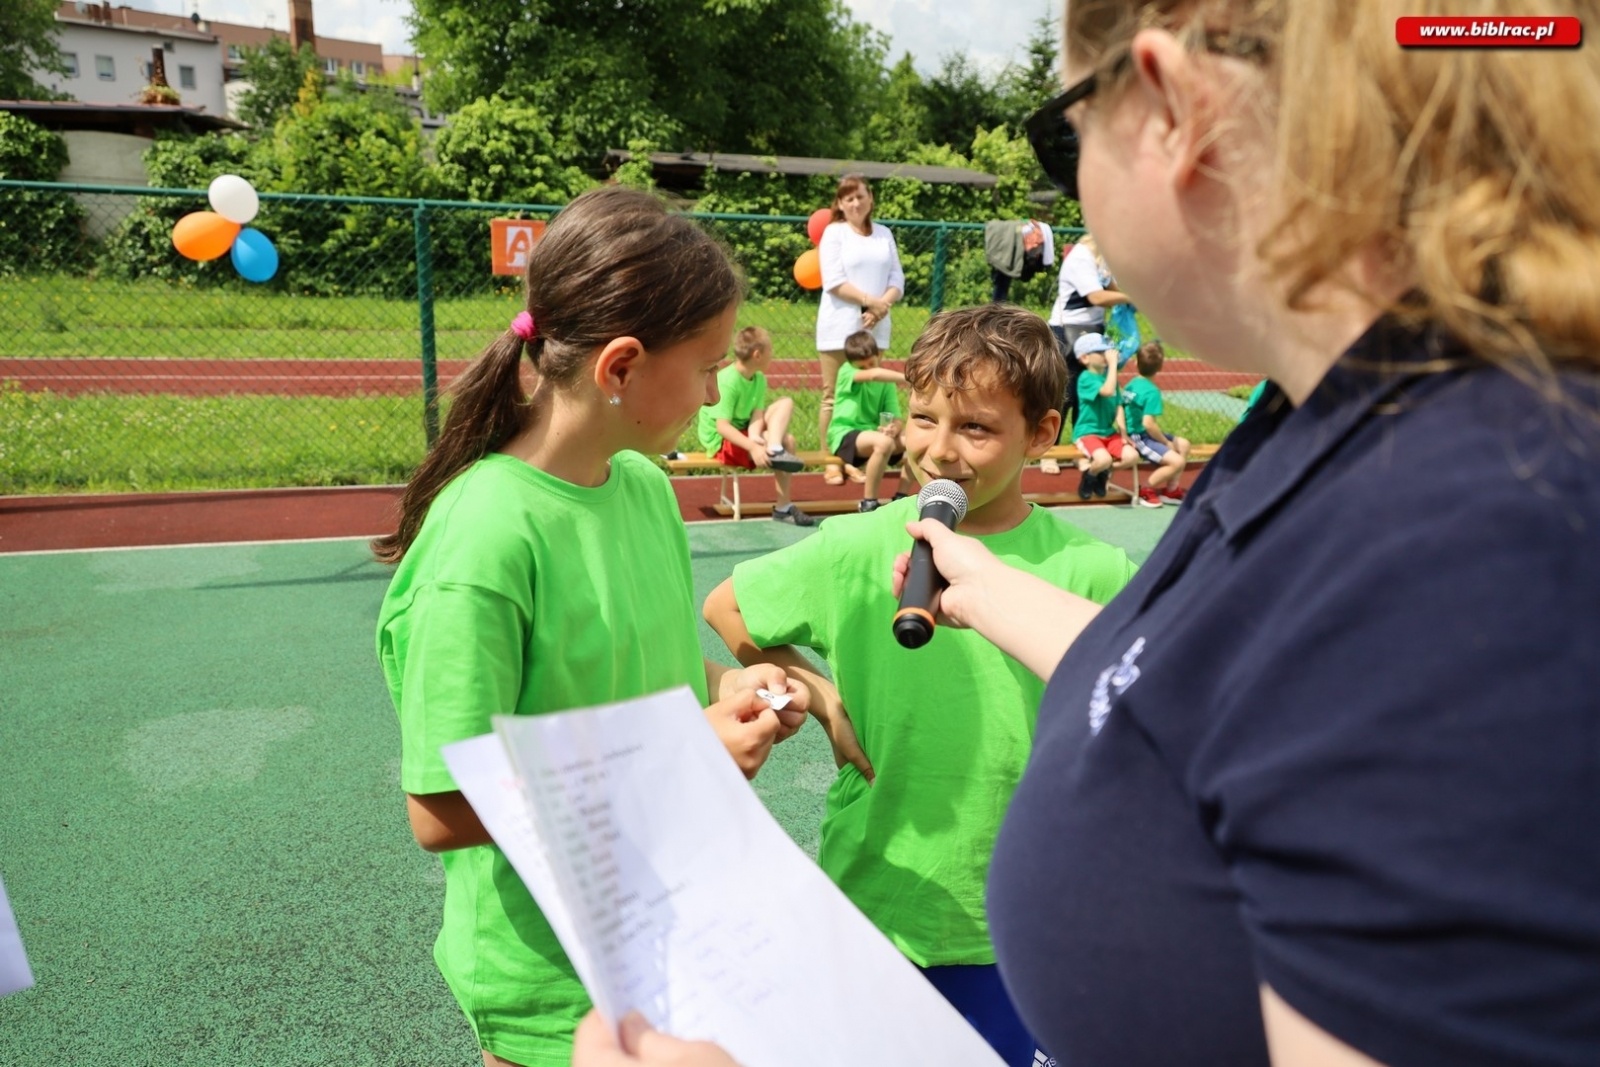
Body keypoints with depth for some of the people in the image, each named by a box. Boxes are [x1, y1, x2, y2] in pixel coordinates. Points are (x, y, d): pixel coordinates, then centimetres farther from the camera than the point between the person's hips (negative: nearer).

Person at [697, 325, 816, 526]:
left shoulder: (759, 378, -1)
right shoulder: (728, 382, -24)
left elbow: (757, 415, -7)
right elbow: (722, 426, -30)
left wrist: (754, 437, -30)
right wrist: (752, 446, -41)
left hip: (742, 433, 8)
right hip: (720, 441, -8)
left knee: (786, 403, -5)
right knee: (786, 440, -21)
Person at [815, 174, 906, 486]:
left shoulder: (884, 234, 13)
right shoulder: (834, 232, 1)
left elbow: (897, 280, 8)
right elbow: (834, 282, -9)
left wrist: (883, 305, -10)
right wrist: (870, 301, -14)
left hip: (875, 328, 4)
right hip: (840, 328, -4)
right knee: (834, 396, -1)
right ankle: (832, 462, 3)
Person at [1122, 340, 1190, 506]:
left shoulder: (1131, 384, 5)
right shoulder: (1152, 392, -20)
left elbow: (1121, 412, 2)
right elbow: (1148, 423, -26)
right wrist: (1166, 442, -13)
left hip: (1133, 434, 10)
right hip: (1141, 439, -10)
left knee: (1183, 444, 18)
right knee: (1177, 461, -18)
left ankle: (1171, 490, 20)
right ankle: (1146, 490, -1)